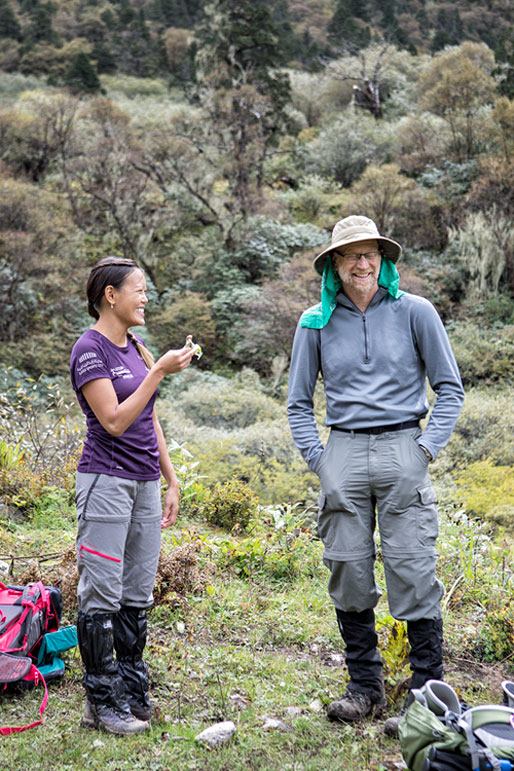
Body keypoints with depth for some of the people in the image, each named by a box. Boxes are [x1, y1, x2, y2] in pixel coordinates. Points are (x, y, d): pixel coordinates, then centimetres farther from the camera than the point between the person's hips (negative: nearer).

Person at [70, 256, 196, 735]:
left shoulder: (136, 348, 14)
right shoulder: (89, 348, -9)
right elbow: (114, 421, -17)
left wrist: (170, 480, 17)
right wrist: (160, 371, -18)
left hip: (145, 483, 8)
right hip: (107, 481, -8)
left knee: (137, 596, 11)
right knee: (102, 596, -2)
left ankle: (132, 693, 21)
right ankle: (101, 704, 9)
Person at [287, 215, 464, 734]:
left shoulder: (414, 312, 2)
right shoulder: (316, 322, 8)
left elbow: (450, 390, 6)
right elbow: (299, 403, 15)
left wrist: (426, 448, -4)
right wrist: (316, 458, 4)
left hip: (401, 451, -2)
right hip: (343, 453, 3)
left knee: (413, 574, -3)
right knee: (348, 576, 7)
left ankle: (427, 692, 10)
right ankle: (364, 685, 23)